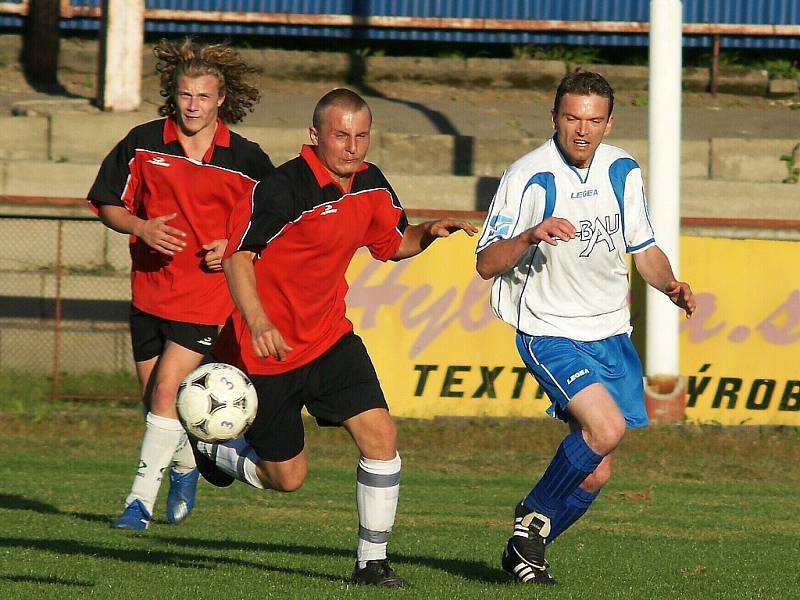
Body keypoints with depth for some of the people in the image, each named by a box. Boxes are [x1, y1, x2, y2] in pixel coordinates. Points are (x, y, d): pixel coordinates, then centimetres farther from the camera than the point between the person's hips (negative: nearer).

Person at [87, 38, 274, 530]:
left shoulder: (247, 160, -4)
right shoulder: (144, 143, -1)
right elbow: (108, 205, 6)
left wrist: (236, 246, -10)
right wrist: (141, 227, -13)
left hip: (208, 291, -3)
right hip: (150, 286, 3)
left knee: (166, 389, -15)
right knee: (154, 397, 12)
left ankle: (142, 499, -10)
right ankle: (186, 466, 41)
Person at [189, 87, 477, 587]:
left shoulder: (371, 184, 1)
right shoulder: (285, 187, -22)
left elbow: (393, 243, 19)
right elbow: (238, 256, -24)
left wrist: (430, 233, -4)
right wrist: (258, 323, -40)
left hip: (331, 336, 6)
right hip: (269, 347, -6)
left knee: (380, 434, -12)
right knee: (288, 477, 3)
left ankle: (372, 562, -1)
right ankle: (212, 446, 35)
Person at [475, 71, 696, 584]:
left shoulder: (623, 171, 4)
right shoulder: (528, 177, -13)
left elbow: (644, 249, 16)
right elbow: (486, 264, -14)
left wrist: (670, 285, -4)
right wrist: (531, 235, -32)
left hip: (611, 335, 6)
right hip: (550, 334, -6)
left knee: (596, 473, 6)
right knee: (606, 428, -27)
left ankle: (525, 549, 27)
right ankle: (534, 518, -3)